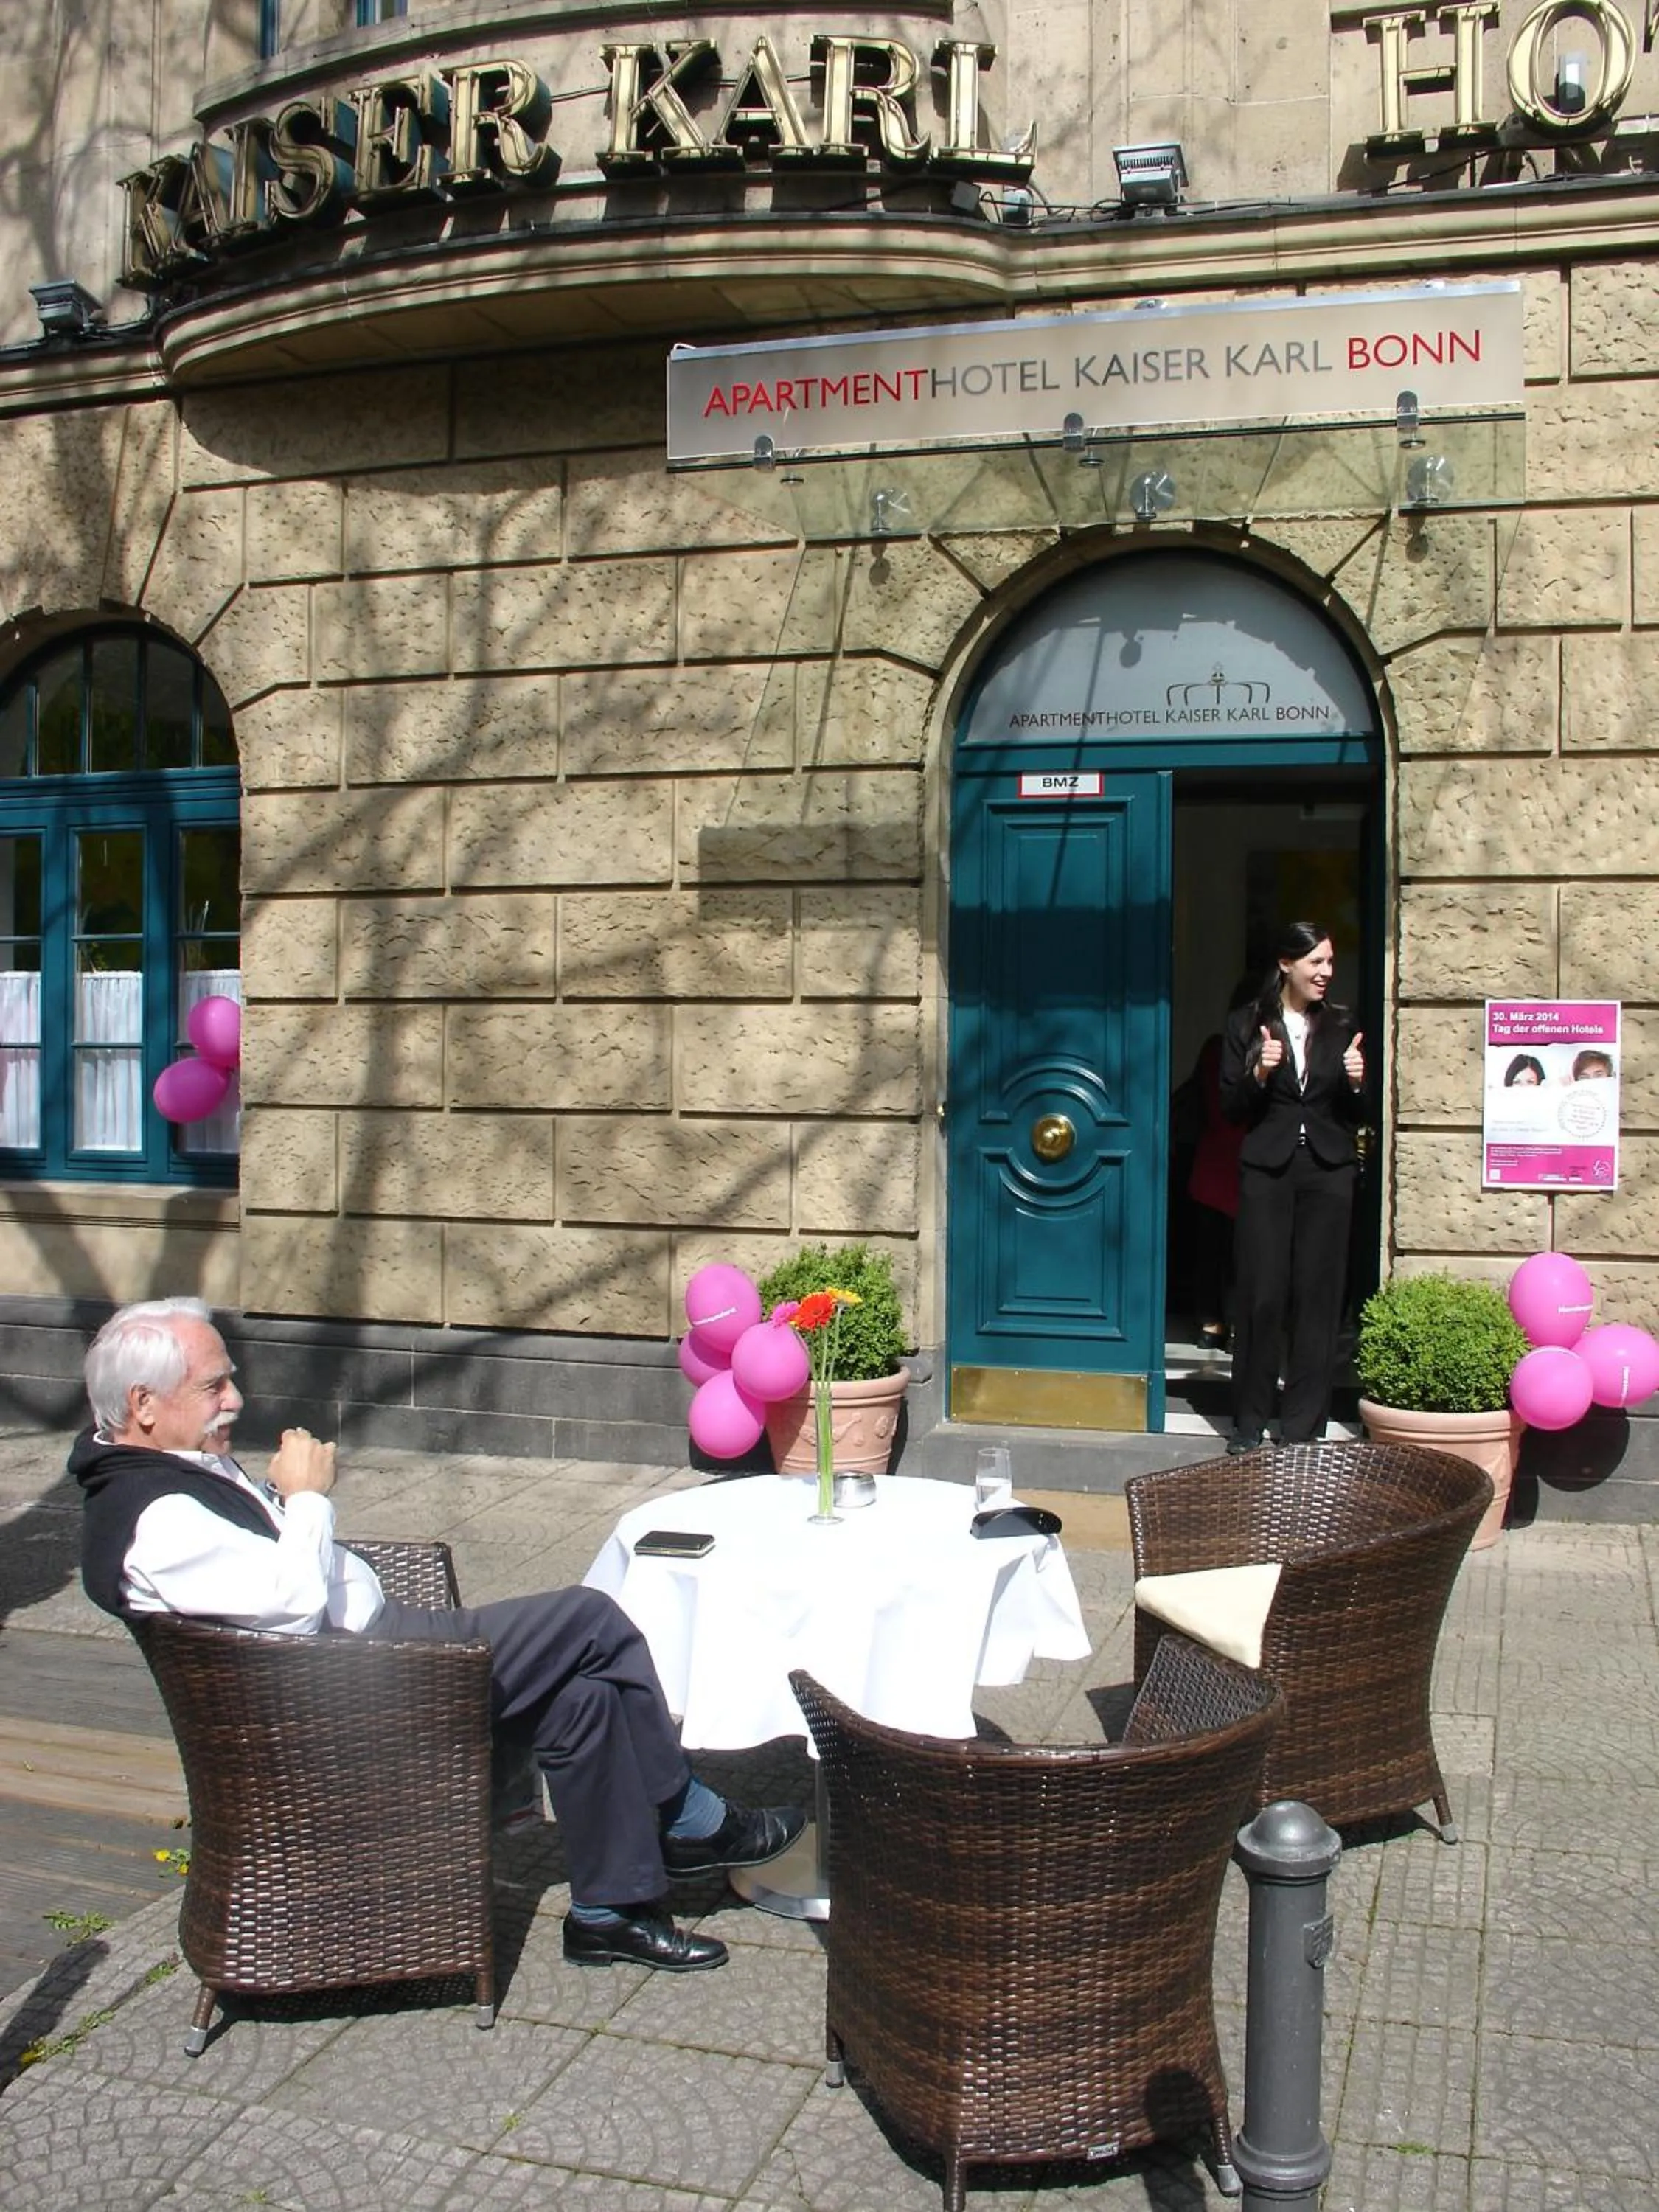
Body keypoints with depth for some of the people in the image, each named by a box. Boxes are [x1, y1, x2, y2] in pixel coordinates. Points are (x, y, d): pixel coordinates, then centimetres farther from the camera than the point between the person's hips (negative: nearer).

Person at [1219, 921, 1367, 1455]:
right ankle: (1249, 1420, 10)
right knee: (1261, 1296, -2)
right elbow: (1231, 1109, 1)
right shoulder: (1247, 1025, 4)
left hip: (1328, 1170, 2)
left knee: (1317, 1296, 2)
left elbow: (1356, 1117, 12)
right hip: (1266, 1170, -2)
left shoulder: (1341, 1027, 11)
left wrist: (1356, 1084, -8)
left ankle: (1302, 1424, 10)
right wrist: (1258, 1075, -16)